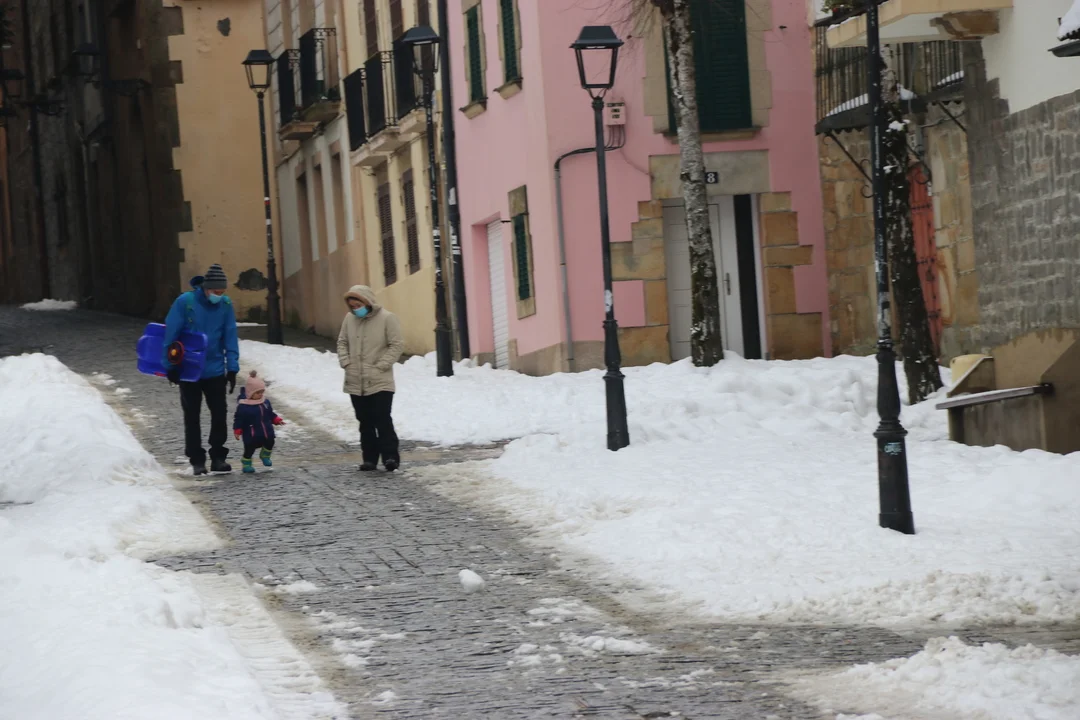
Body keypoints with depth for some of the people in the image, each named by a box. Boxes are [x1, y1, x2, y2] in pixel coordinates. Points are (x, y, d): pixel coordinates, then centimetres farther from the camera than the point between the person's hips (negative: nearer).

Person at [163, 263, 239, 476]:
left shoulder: (226, 305, -7)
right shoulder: (185, 302, -16)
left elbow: (230, 338, -2)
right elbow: (171, 336, -10)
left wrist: (232, 368, -5)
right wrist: (172, 367, -7)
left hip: (215, 371, 2)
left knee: (220, 413, 5)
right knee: (192, 417, 6)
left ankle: (218, 457, 16)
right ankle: (197, 460, 13)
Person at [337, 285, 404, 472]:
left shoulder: (387, 318, -8)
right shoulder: (349, 319, 6)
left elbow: (396, 346, -8)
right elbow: (342, 342, 17)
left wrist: (380, 366, -13)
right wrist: (346, 362, 2)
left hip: (380, 382, -5)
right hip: (356, 382, 5)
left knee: (382, 419, -10)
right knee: (365, 422, 9)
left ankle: (390, 456, -5)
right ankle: (369, 458, 15)